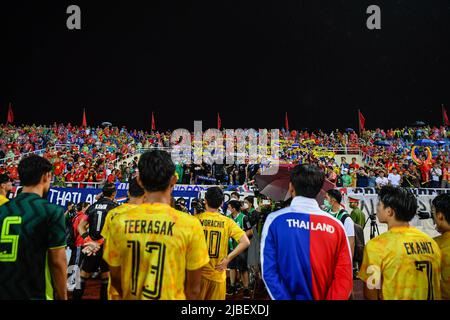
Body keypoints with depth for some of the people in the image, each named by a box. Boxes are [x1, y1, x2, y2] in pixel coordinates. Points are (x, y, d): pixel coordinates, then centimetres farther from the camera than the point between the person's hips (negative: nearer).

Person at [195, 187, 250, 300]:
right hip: (218, 274, 1)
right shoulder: (228, 222, -3)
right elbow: (245, 242, -10)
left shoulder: (196, 219, -7)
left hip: (198, 272, -1)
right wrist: (227, 259, -5)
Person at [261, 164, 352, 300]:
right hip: (322, 297, 2)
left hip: (285, 296, -1)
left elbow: (269, 271, -15)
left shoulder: (275, 220, -13)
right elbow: (344, 278, -8)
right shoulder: (336, 226, -8)